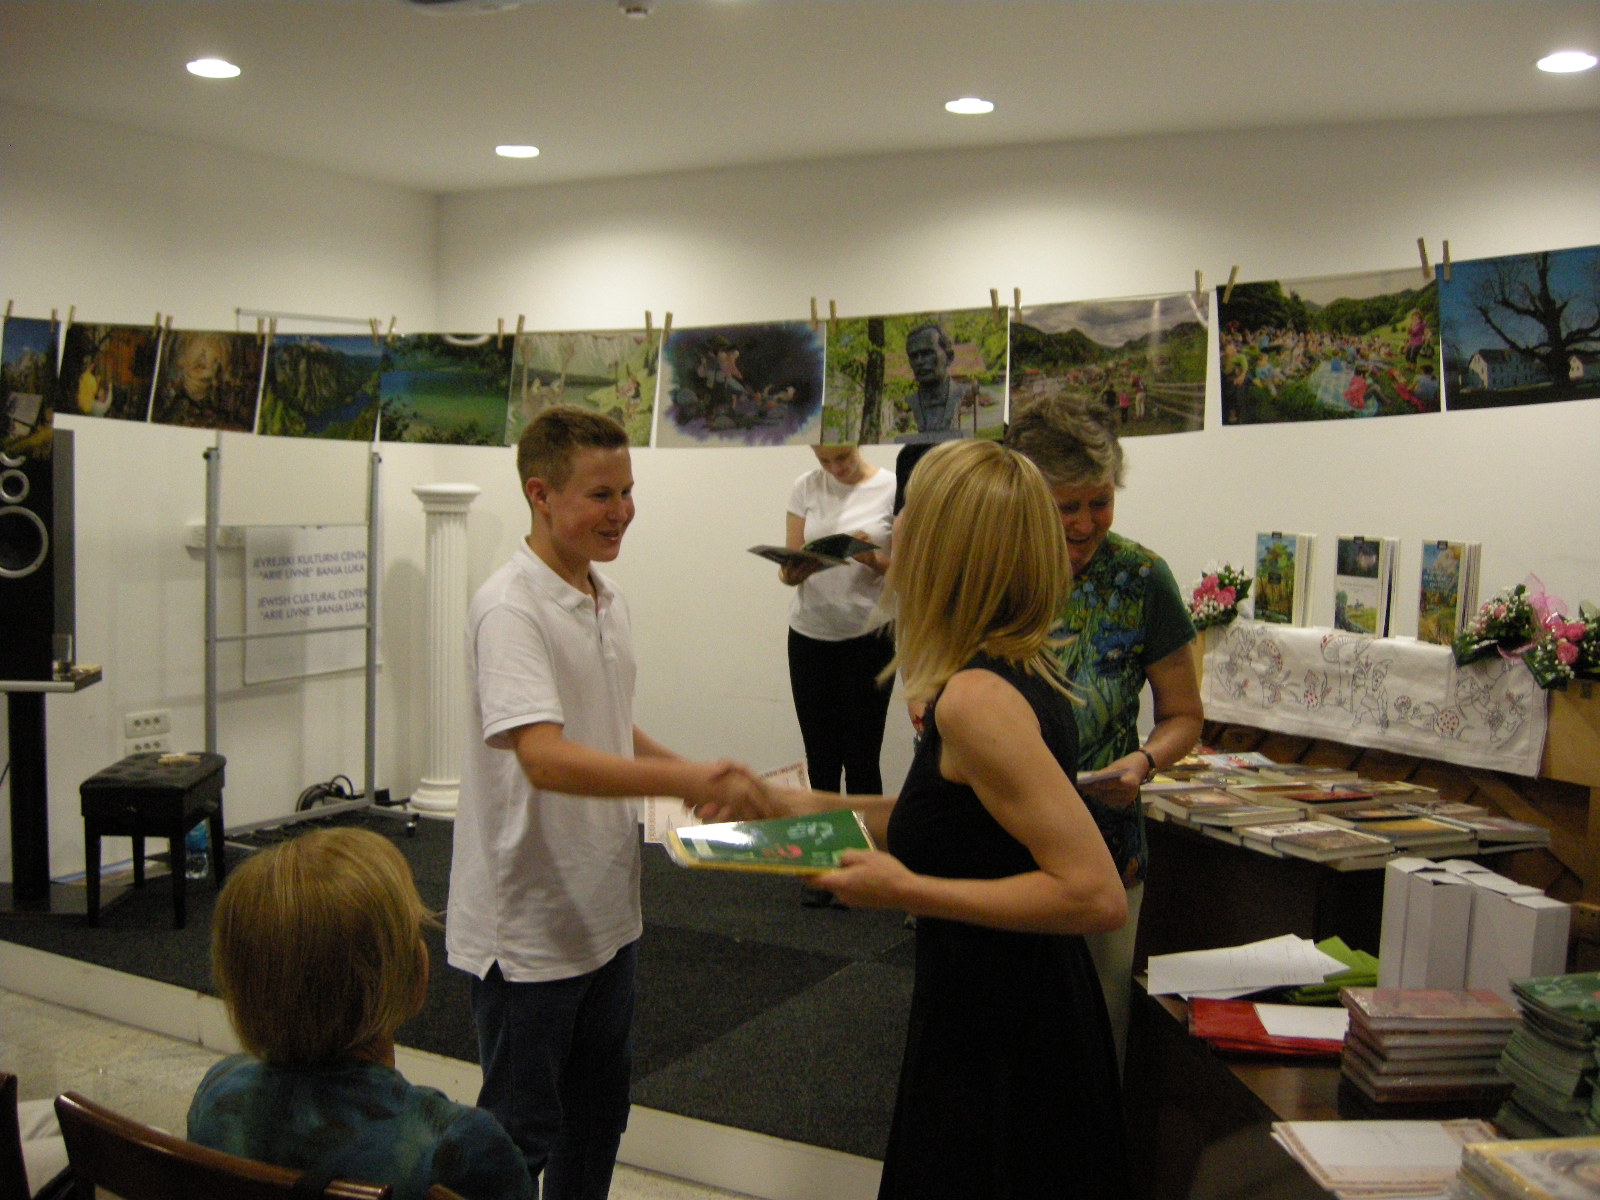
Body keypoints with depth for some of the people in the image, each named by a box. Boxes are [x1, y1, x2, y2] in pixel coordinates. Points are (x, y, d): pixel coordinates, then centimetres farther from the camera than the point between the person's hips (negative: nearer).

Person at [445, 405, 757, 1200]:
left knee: (597, 1115, 22)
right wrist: (681, 778, -40)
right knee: (519, 1133, 7)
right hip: (528, 924, -8)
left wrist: (699, 778, 5)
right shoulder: (511, 609, -21)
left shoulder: (607, 600, 7)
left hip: (604, 910, 8)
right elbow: (545, 758, -32)